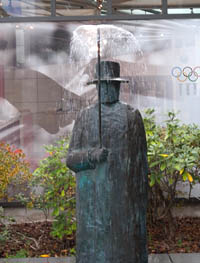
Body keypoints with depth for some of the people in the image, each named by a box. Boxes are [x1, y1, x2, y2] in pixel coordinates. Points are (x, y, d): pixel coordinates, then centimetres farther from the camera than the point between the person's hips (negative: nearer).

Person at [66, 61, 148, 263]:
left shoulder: (132, 116, 4)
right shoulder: (84, 117, 6)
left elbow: (141, 158, 4)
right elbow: (72, 159, 1)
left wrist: (142, 195, 1)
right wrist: (91, 155, -21)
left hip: (125, 194, -1)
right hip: (93, 195, 1)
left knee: (127, 243, 3)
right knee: (93, 243, 3)